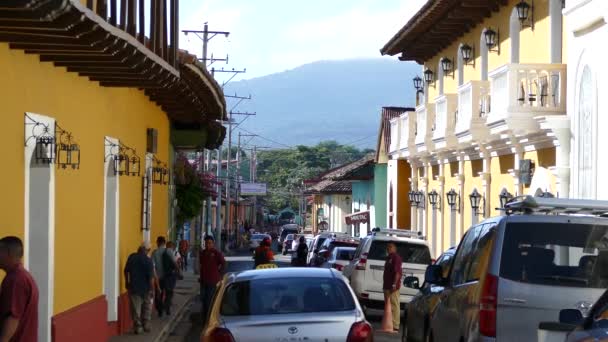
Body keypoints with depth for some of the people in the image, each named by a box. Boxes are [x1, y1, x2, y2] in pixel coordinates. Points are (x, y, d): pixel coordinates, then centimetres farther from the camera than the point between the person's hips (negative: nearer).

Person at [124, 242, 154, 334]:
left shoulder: (132, 257, -4)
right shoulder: (148, 260, -15)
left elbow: (126, 271, 6)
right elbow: (151, 277, -15)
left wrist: (127, 282, 21)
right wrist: (152, 289, -8)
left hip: (133, 287, 2)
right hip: (145, 288, -2)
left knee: (135, 308, 7)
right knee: (146, 308, 16)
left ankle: (138, 327, 5)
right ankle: (146, 325, 19)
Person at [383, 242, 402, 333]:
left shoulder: (396, 257, -10)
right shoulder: (388, 258, 21)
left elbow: (397, 272, -19)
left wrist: (394, 284, -25)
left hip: (393, 287, -10)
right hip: (387, 286, 10)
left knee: (394, 306, -9)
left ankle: (395, 326, -11)